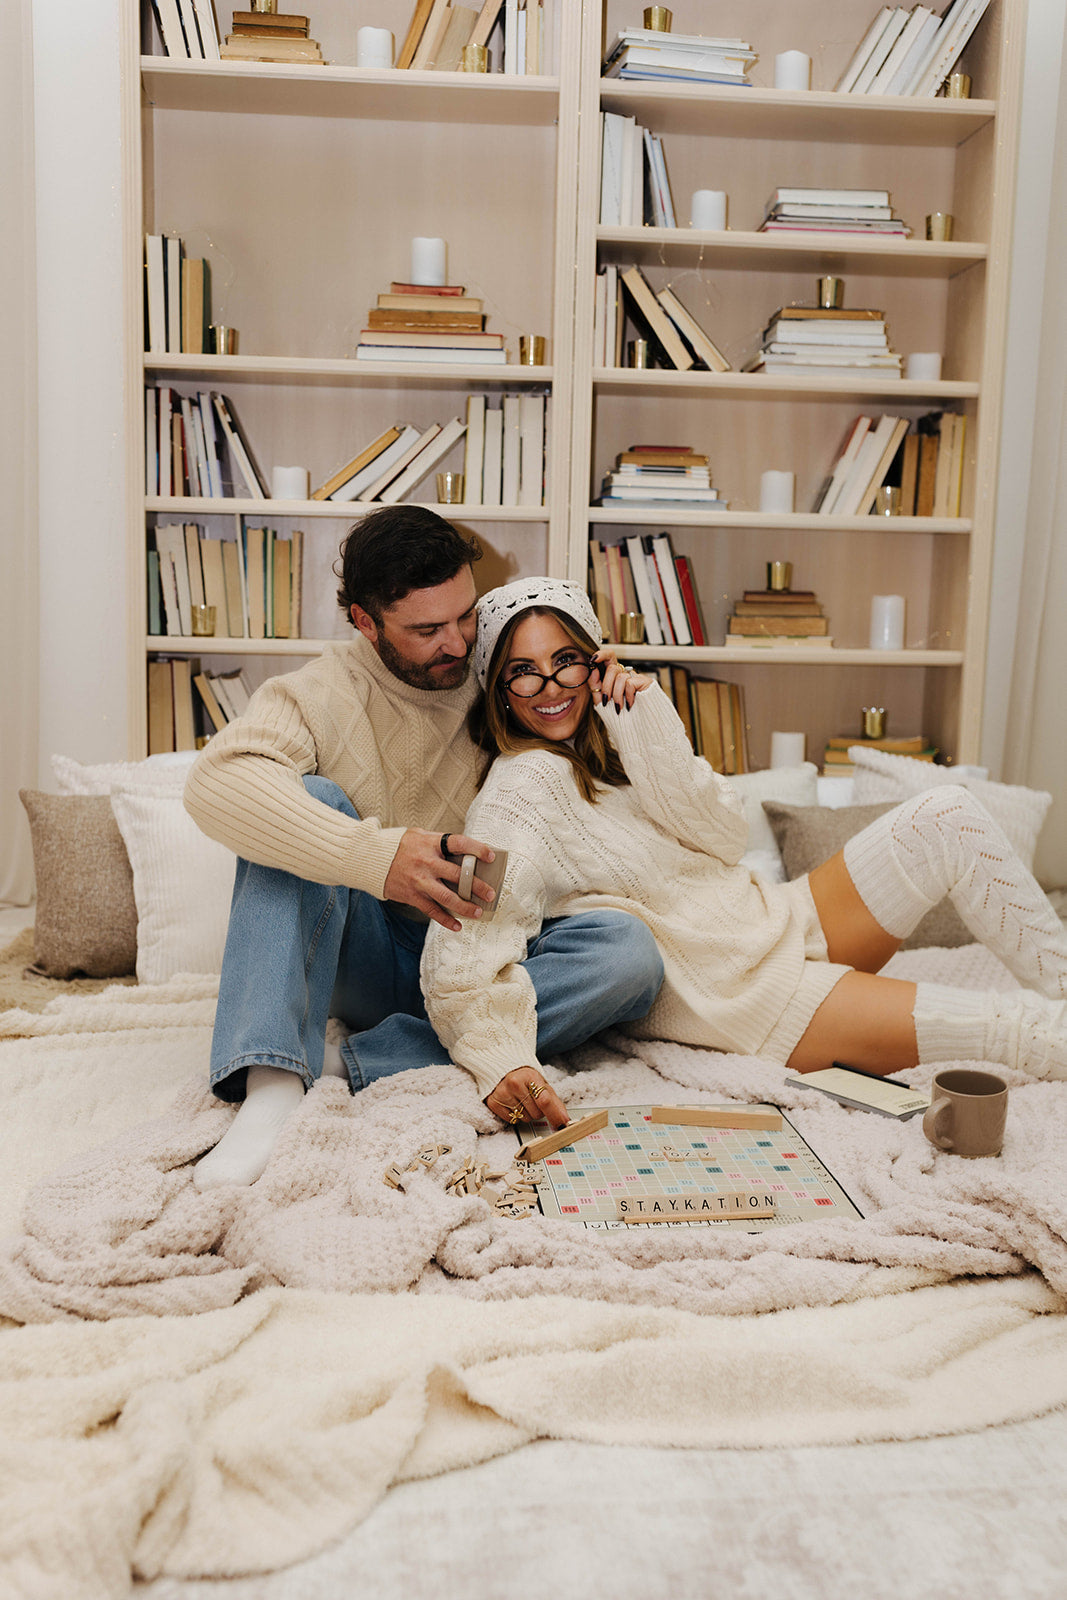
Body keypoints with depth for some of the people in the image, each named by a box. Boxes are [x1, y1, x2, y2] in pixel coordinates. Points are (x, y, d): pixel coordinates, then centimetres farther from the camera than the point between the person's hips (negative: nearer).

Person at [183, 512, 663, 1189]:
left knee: (630, 952, -25)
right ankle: (274, 1087, -39)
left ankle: (355, 1061, -30)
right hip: (369, 958, -2)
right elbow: (217, 780, -30)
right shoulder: (322, 694, -7)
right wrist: (376, 855, -42)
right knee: (309, 798, -26)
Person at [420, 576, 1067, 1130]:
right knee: (991, 1027, -19)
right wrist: (504, 1063, -43)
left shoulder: (608, 737, 7)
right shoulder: (522, 789, -15)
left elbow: (725, 836, -4)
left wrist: (646, 726, -14)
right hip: (721, 992, -8)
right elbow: (460, 955, -26)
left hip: (777, 923, 8)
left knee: (947, 816, -7)